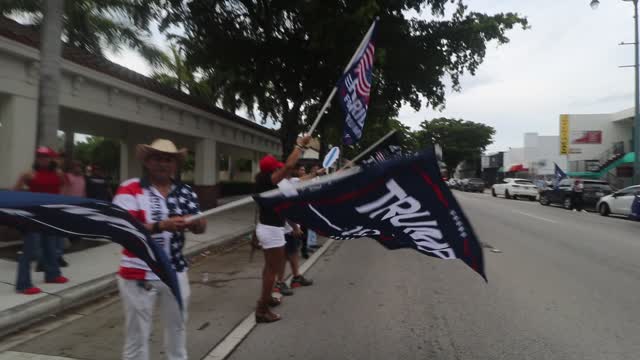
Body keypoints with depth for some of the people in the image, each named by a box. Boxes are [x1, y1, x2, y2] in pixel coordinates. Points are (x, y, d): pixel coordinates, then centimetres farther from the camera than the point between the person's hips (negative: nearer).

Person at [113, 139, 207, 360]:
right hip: (138, 275, -4)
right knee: (137, 334, 10)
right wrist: (161, 226, -33)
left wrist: (196, 223, -25)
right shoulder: (130, 190, -10)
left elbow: (200, 227, -2)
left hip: (176, 272, 5)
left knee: (177, 327, 21)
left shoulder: (185, 192, 4)